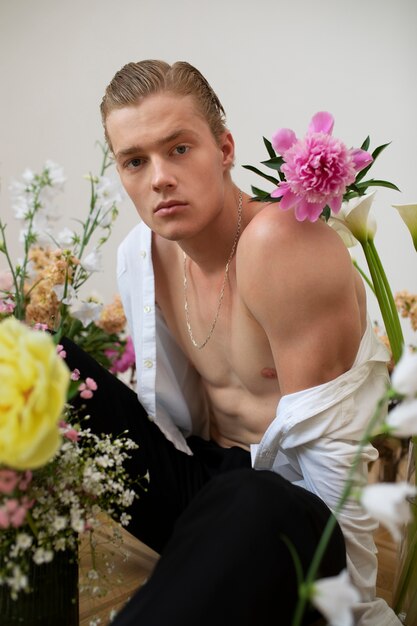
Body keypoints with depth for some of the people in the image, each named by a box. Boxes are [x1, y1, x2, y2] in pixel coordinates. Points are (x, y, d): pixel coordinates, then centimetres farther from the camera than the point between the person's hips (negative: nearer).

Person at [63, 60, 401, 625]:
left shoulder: (281, 242, -23)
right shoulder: (140, 254, 0)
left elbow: (329, 451, -21)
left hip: (301, 508, -6)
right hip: (206, 482, 7)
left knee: (250, 503, -41)